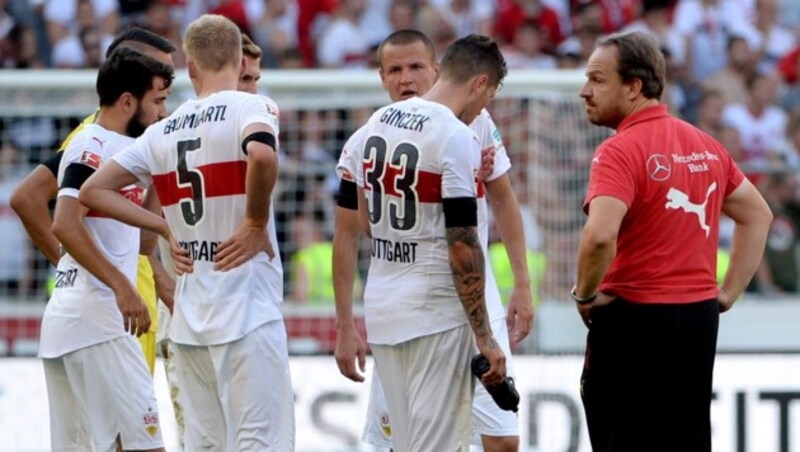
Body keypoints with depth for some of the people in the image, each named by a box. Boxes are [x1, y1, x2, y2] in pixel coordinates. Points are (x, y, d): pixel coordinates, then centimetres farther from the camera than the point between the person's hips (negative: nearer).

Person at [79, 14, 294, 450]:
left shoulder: (163, 131, 10)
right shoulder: (250, 108, -6)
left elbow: (94, 190, 15)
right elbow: (262, 156, -29)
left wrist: (167, 228, 13)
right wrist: (257, 223, -14)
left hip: (189, 319, 6)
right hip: (247, 315, -6)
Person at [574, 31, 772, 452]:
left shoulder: (621, 151, -15)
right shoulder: (705, 145, 10)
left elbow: (599, 236, -29)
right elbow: (758, 215, 20)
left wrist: (585, 294, -12)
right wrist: (728, 292, 17)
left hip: (635, 319, -7)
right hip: (700, 316, 7)